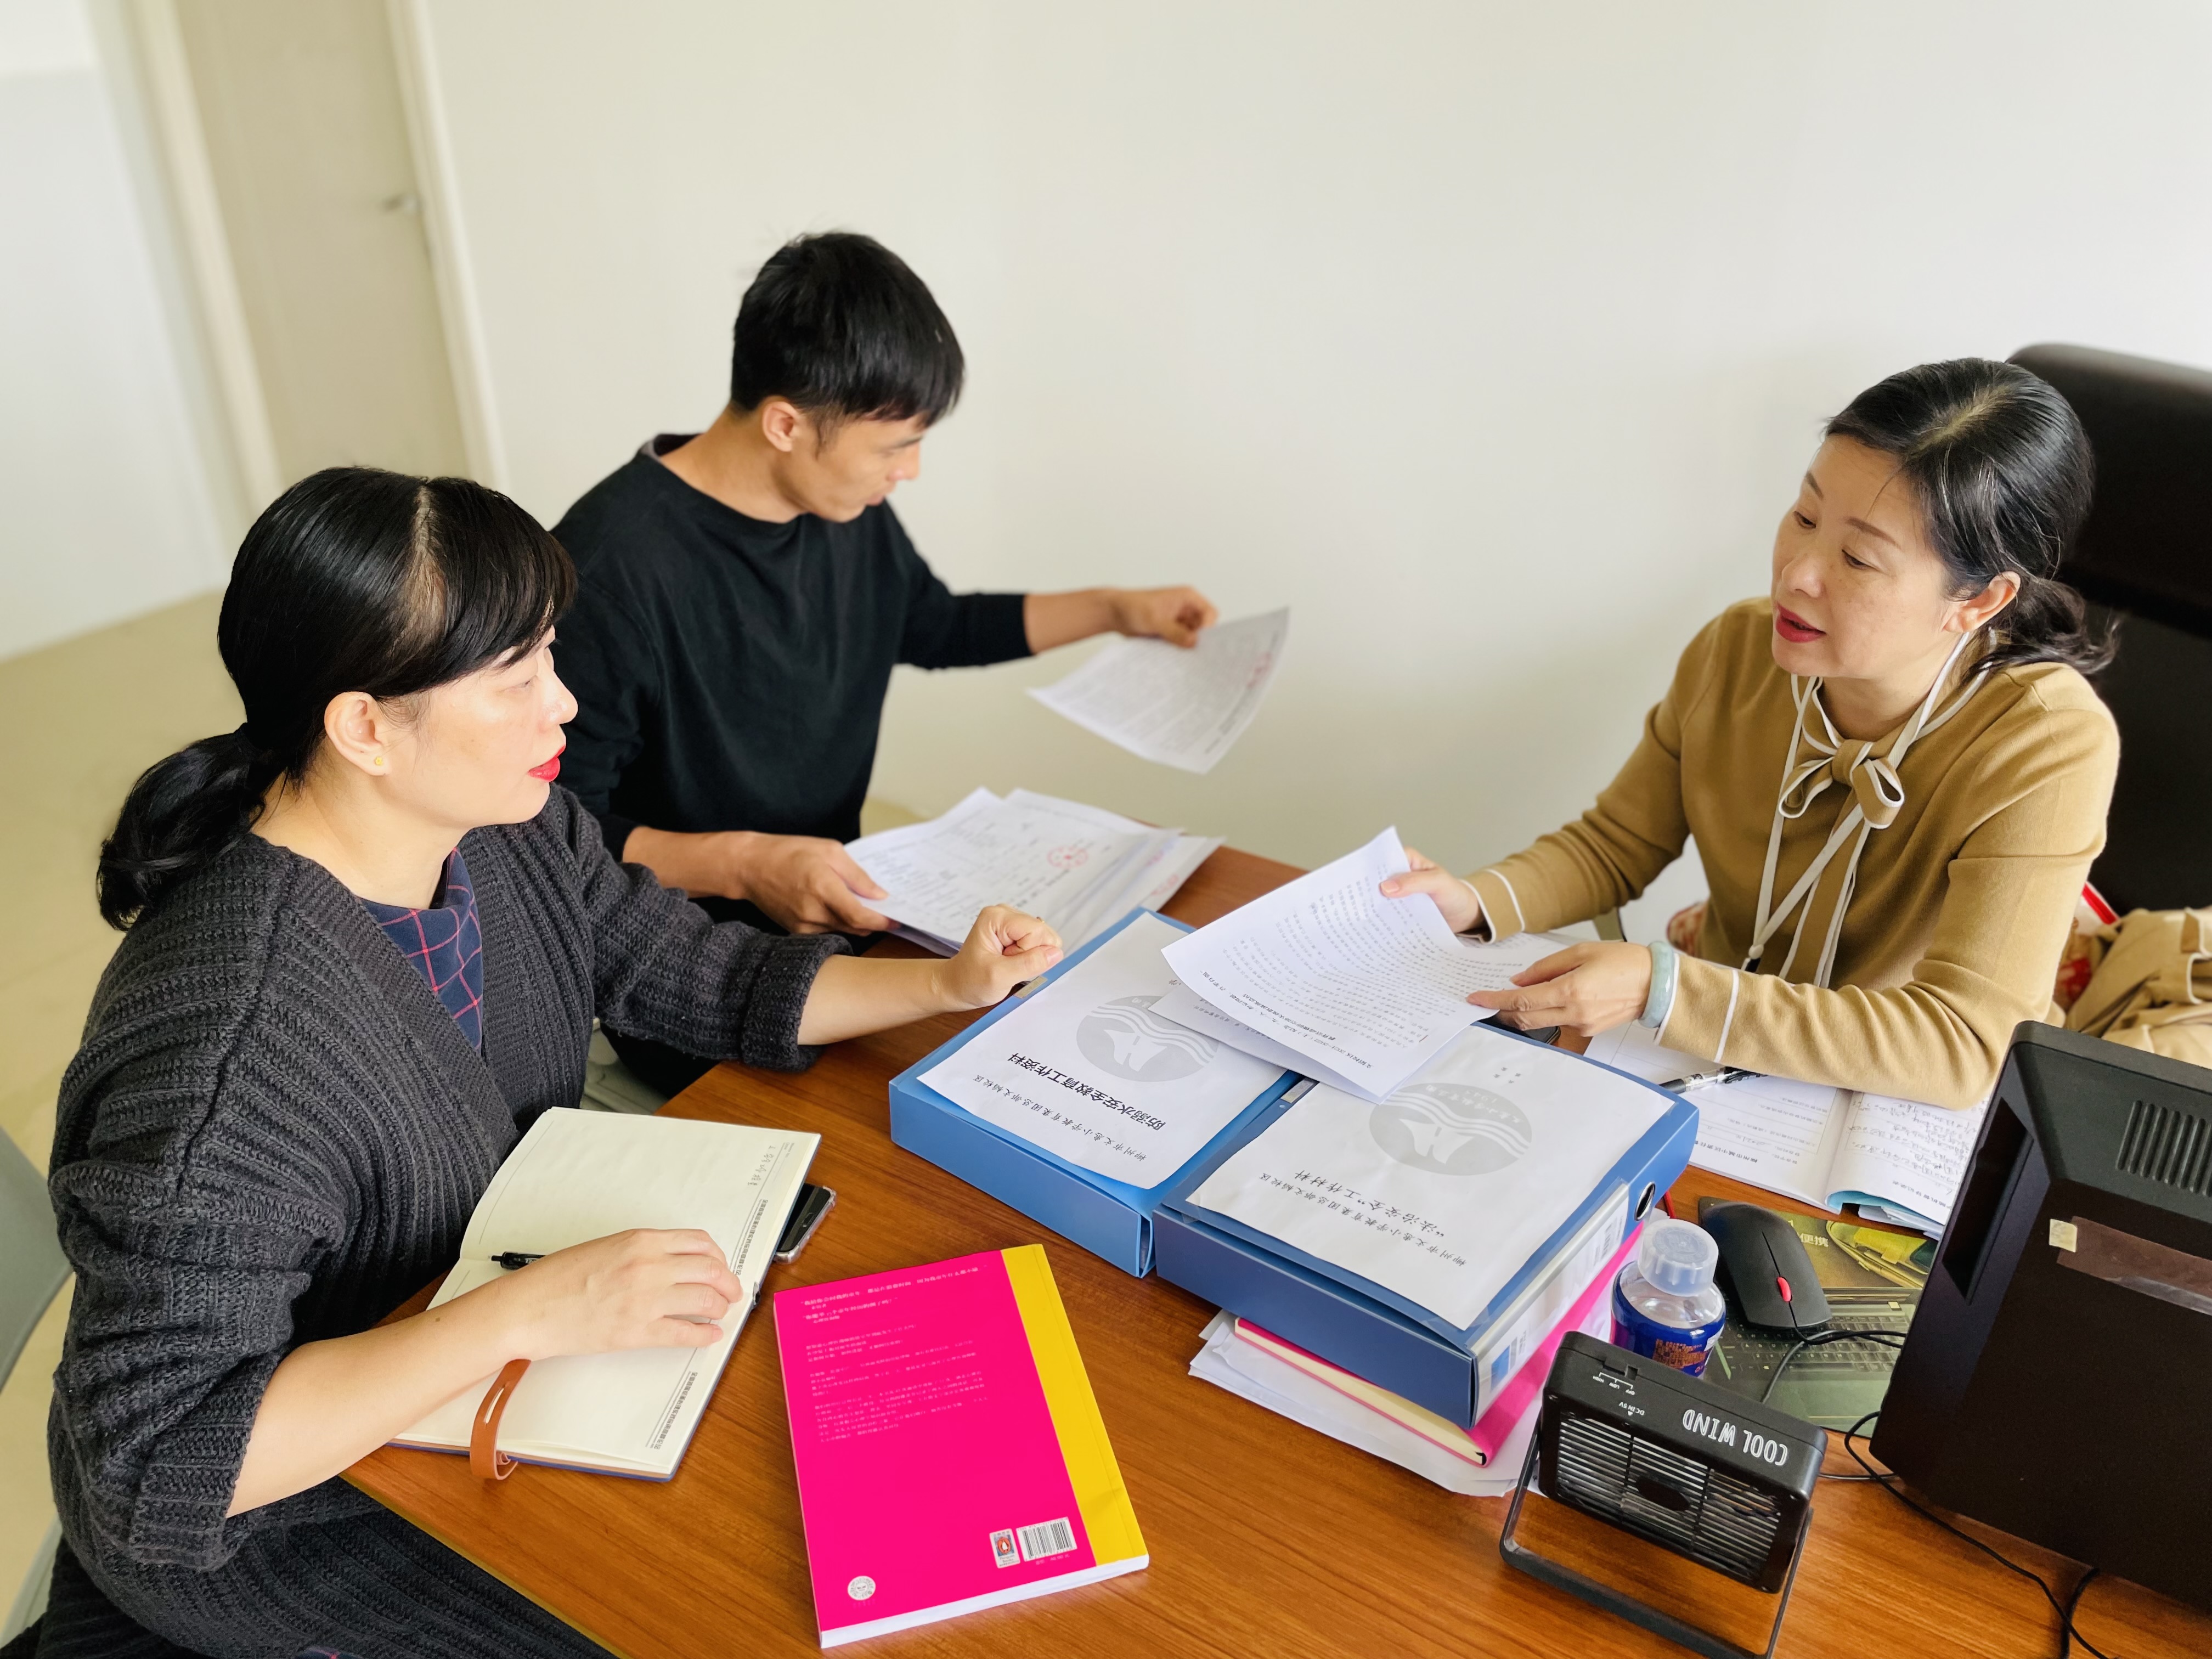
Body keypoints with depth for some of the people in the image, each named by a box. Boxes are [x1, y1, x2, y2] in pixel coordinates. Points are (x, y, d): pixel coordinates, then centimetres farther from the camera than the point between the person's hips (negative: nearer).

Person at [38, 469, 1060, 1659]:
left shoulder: (511, 832, -12)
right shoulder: (228, 1057, -35)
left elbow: (699, 973, 0)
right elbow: (157, 1466, -31)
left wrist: (947, 984, -10)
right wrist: (525, 1314, -38)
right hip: (279, 1508, -6)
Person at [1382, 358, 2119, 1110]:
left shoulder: (2047, 746, -25)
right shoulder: (1737, 650, -11)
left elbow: (1961, 1047, -30)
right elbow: (1615, 844, 2)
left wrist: (1662, 992, -38)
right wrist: (1475, 901, -19)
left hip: (1906, 1113, -4)